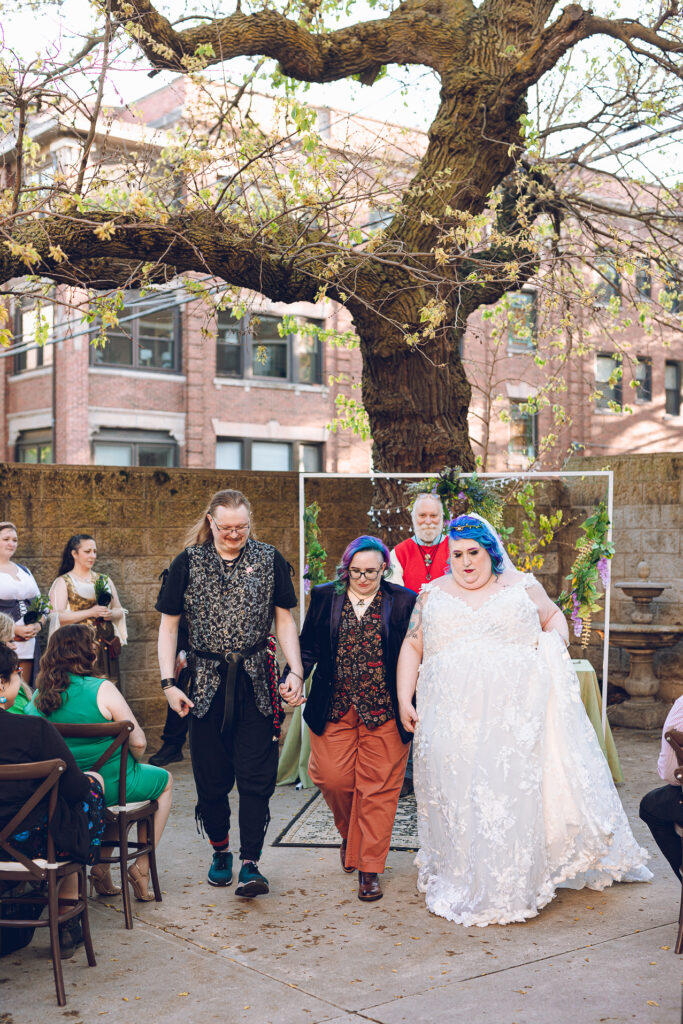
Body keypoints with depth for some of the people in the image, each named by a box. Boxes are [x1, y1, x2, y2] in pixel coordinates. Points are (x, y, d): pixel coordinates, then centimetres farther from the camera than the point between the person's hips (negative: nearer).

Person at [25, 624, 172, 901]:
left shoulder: (39, 696, -2)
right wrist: (131, 762, 4)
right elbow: (138, 743, -19)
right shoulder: (102, 690, -19)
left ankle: (101, 869, 26)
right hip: (111, 787, -6)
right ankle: (142, 866, 19)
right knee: (164, 780, 24)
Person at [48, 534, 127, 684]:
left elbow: (120, 610, 20)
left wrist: (111, 614, -3)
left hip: (106, 643, 4)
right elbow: (58, 617, -9)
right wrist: (90, 612, -15)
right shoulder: (63, 582, 3)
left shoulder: (104, 580, 17)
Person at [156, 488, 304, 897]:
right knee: (211, 776, 7)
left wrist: (296, 672, -4)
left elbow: (285, 621, 8)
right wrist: (169, 683, -2)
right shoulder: (188, 563, 3)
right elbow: (169, 625, 7)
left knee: (256, 775, -4)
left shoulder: (269, 560, 4)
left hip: (257, 680, 0)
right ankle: (221, 851, 27)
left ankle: (250, 864, 1)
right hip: (208, 682, 1)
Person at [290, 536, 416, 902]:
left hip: (383, 712, -2)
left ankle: (369, 868, 15)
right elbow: (308, 647, 9)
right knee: (333, 779, 2)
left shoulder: (403, 602, -1)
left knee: (377, 788, 2)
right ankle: (350, 834, 35)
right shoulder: (325, 597, 5)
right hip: (334, 708, 2)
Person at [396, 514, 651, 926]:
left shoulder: (521, 587, 11)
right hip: (454, 719, 1)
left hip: (518, 714, -1)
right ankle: (461, 885, 17)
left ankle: (513, 888, 8)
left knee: (516, 794, -4)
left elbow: (554, 616, 23)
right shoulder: (433, 595, 13)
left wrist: (557, 643, 2)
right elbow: (412, 647, 14)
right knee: (459, 797, 1)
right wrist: (404, 699, 5)